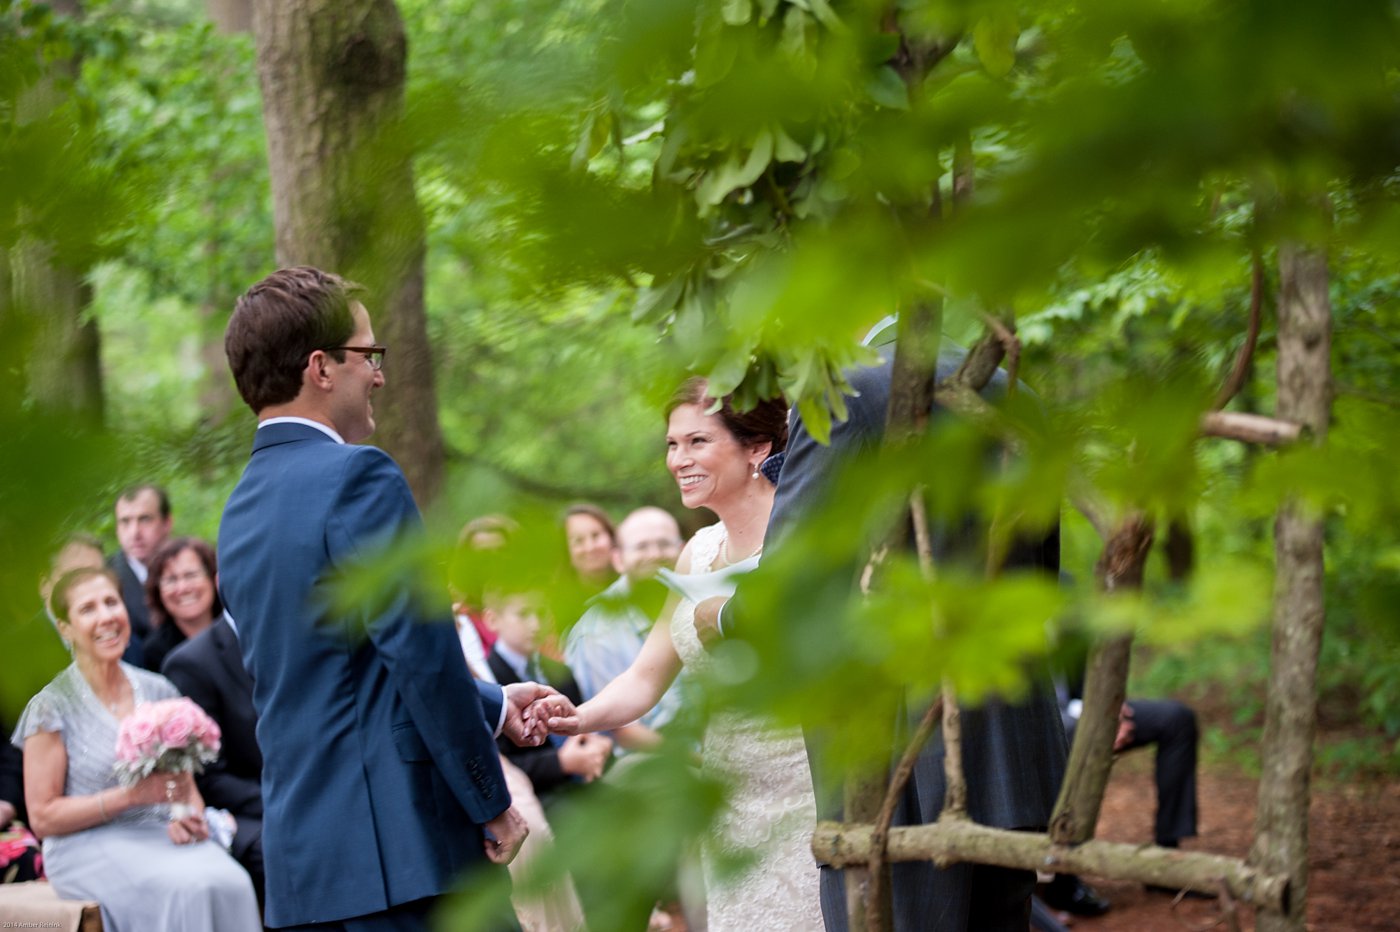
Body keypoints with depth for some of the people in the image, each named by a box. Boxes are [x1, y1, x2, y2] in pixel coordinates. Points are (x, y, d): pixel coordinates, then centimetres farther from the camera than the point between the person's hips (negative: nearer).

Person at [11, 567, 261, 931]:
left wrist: (190, 816, -7)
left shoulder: (158, 691, 11)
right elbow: (42, 817, -4)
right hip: (90, 846, -4)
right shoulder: (52, 707, -2)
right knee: (189, 888, -34)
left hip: (163, 834, 4)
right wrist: (132, 795, -15)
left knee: (230, 882, -30)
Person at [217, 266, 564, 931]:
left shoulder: (240, 510, 16)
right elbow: (423, 656, -16)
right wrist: (493, 806, -8)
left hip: (297, 857, 9)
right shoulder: (358, 478, -11)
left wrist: (494, 704, 27)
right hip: (404, 845, -9)